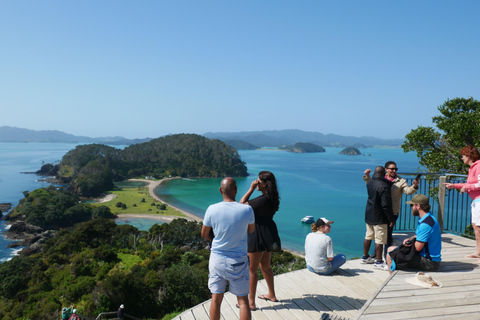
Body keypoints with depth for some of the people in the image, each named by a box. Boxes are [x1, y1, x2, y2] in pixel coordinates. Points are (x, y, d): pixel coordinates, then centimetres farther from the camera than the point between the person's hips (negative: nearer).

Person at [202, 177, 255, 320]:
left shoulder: (212, 209, -11)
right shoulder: (247, 210, -15)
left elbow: (204, 234, 2)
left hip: (217, 259, 1)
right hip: (238, 261, -1)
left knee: (216, 299, 12)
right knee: (243, 300, 11)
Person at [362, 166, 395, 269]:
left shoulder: (369, 183, 4)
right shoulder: (384, 186, -21)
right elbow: (386, 205, -21)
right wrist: (391, 219, -12)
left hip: (369, 215, 8)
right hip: (379, 218, -8)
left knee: (368, 236, 18)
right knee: (379, 240, -1)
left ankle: (365, 257, 30)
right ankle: (378, 262, 6)